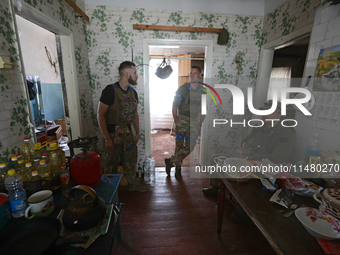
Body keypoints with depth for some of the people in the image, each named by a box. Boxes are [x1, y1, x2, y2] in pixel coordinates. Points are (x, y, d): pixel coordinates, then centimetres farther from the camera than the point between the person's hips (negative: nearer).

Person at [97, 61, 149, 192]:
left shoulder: (133, 93, 4)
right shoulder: (110, 90, -16)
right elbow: (100, 115, -16)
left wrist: (137, 133, 10)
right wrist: (107, 138, -17)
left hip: (128, 132, 6)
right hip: (113, 133, -5)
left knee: (131, 160, 16)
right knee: (111, 164, 10)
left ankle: (133, 183, 36)